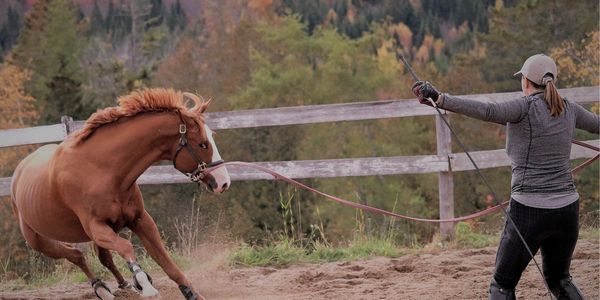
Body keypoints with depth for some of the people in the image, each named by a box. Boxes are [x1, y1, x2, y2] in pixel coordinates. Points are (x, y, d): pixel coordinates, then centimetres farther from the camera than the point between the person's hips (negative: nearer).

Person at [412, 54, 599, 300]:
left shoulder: (525, 108, -8)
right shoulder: (569, 110, 8)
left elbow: (486, 111, -26)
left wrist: (440, 99, -35)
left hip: (529, 211, -5)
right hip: (567, 209, 6)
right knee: (558, 278, 25)